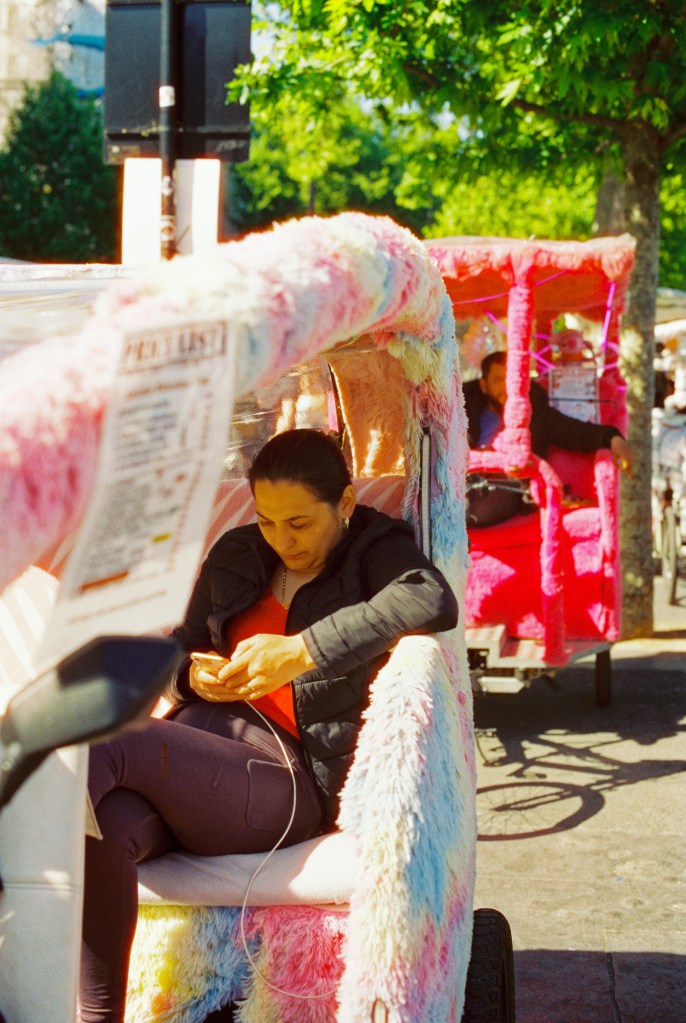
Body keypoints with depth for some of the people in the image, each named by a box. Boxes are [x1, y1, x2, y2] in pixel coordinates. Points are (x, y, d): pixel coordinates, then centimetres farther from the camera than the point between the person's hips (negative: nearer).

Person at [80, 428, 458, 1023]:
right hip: (202, 737, 5)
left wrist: (299, 651, -20)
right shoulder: (236, 556, 23)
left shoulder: (373, 552, 6)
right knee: (103, 826, -32)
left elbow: (434, 602, -18)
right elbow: (180, 648, 30)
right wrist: (195, 674, 3)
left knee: (98, 744, -29)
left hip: (290, 778, -5)